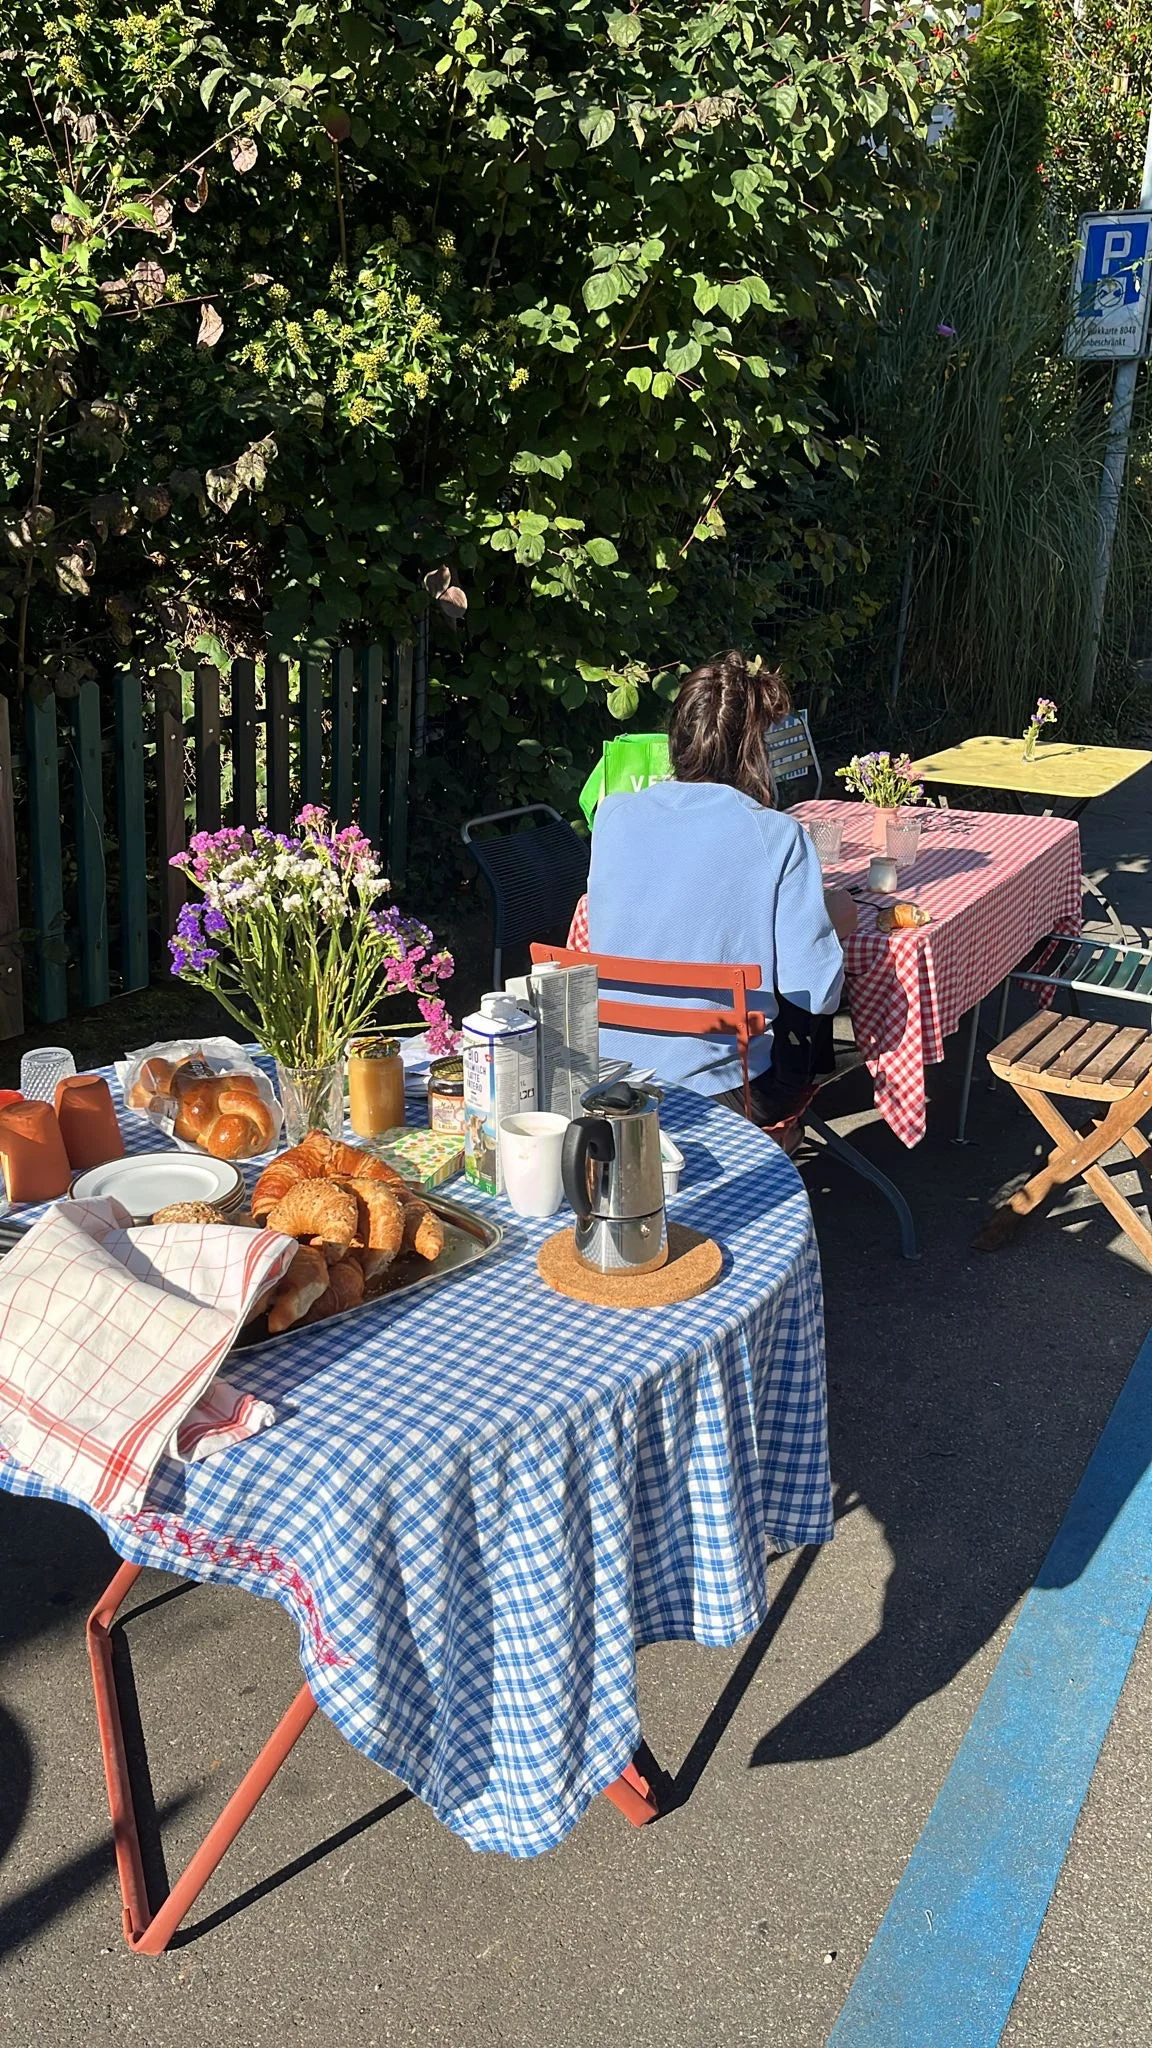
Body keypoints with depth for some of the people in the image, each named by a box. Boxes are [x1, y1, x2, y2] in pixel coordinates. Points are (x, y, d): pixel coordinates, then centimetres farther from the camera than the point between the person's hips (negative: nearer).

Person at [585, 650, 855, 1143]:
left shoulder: (612, 816, -4)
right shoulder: (777, 836, -16)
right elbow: (813, 991, -16)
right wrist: (833, 917, 4)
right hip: (726, 1091, -4)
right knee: (810, 1009, 29)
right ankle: (775, 1135, 43)